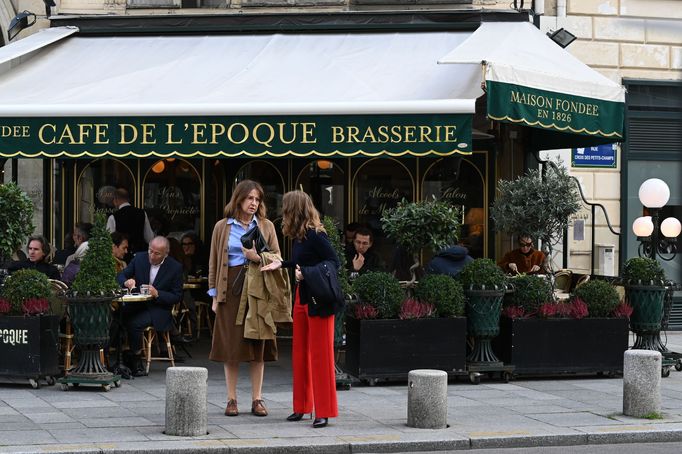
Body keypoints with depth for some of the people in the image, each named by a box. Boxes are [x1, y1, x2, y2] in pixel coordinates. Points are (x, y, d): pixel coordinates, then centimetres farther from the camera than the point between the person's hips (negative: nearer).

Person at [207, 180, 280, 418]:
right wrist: (214, 295, 3)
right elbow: (214, 262, 8)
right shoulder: (222, 227, 7)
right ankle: (231, 400, 4)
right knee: (231, 344, -2)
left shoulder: (266, 226, 10)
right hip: (231, 289, -1)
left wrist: (259, 257, -11)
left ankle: (257, 399, 6)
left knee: (258, 344, 1)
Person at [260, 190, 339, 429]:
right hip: (302, 297, 9)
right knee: (299, 353, 12)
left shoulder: (315, 235, -16)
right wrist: (281, 264, 24)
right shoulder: (299, 236, 9)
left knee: (320, 354, -5)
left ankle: (324, 411, -1)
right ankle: (302, 407, 21)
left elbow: (334, 262, -18)